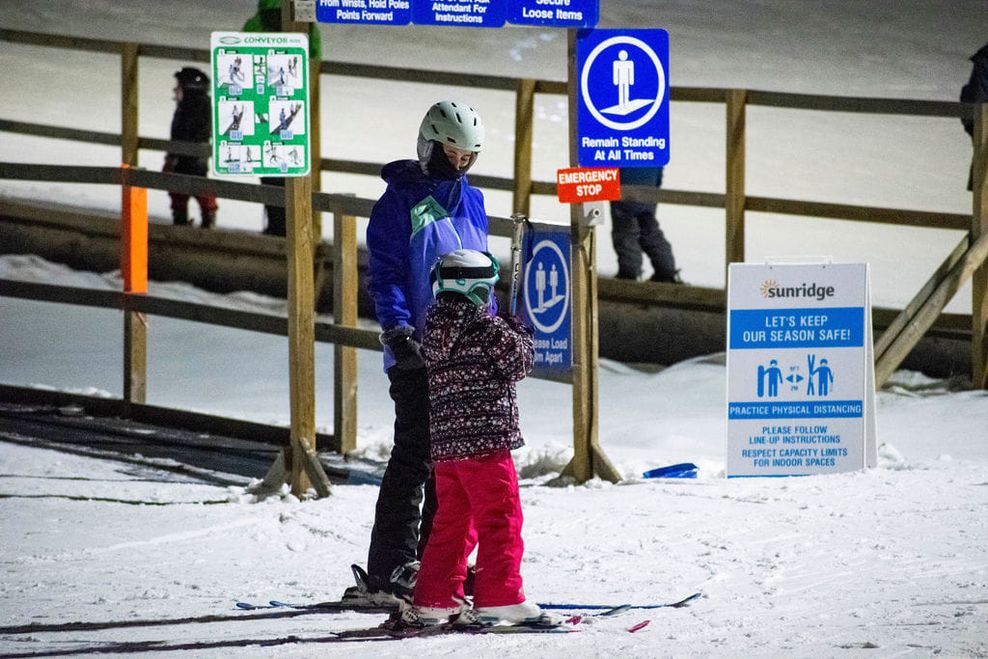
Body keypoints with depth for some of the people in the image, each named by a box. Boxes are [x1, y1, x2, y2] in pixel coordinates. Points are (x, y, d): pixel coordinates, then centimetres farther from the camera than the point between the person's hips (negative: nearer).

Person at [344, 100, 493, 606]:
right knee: (414, 457, -10)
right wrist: (398, 330, -21)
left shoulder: (471, 201, 16)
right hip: (418, 354, -7)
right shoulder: (400, 201, -5)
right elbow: (385, 273, -10)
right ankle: (389, 572, -10)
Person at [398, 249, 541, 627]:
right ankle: (499, 597, -7)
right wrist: (521, 334, 15)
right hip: (486, 439, -7)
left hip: (445, 442, 7)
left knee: (451, 522, 14)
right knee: (500, 520, -2)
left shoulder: (435, 329, 10)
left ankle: (433, 600, 14)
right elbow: (519, 363, -5)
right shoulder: (486, 327, -11)